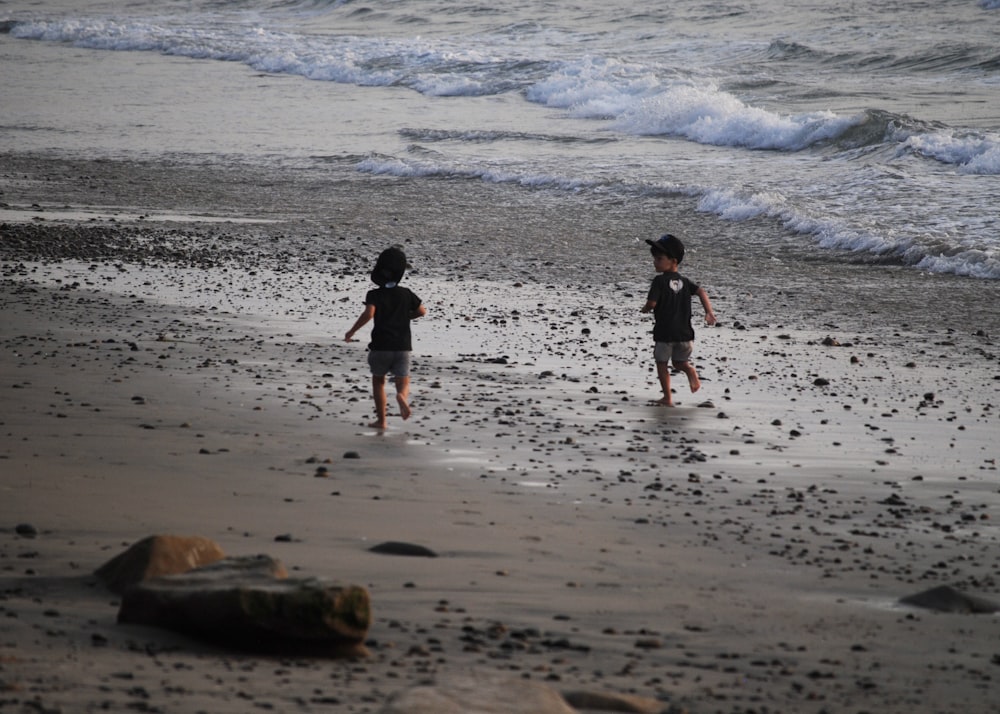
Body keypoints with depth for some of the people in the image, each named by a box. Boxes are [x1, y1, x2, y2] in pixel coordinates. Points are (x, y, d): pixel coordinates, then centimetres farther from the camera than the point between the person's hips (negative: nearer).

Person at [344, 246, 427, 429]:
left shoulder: (375, 295, -7)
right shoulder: (406, 294, 4)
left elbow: (369, 313, -24)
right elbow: (422, 311, 13)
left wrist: (352, 331, -15)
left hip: (381, 345, -2)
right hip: (402, 346, 2)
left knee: (378, 381, 18)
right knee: (403, 383, 3)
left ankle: (381, 420, 17)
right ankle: (402, 396, -34)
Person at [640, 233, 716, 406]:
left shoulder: (659, 280, -10)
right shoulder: (684, 281, 9)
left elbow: (651, 303, -19)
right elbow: (701, 292, 1)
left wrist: (645, 308, 3)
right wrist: (709, 312, -1)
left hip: (665, 332, -5)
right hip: (684, 332, 5)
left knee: (662, 363, 10)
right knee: (679, 361, 19)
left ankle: (667, 397, 7)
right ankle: (690, 370, -15)